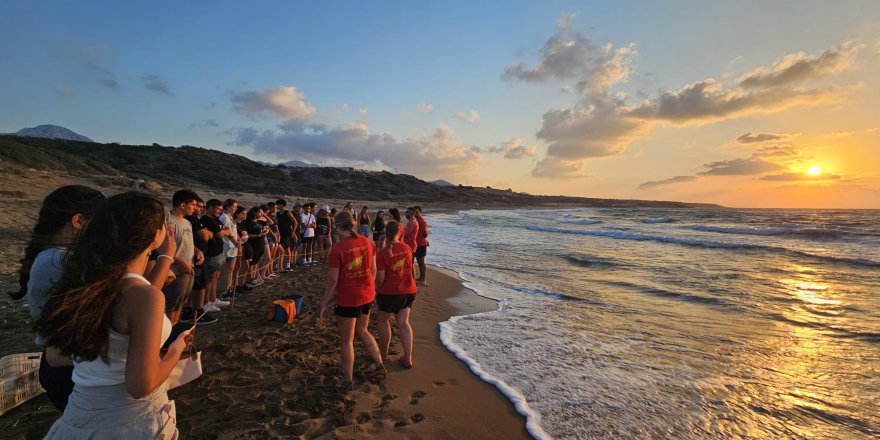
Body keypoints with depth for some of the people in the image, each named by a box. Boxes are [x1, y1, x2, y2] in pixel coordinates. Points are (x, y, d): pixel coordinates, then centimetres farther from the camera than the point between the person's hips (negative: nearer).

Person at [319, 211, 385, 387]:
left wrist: (324, 304, -3)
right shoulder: (367, 242, -3)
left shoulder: (338, 249, -20)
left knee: (346, 341, 13)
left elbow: (332, 280, -15)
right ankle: (380, 365, 30)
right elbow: (373, 270, 6)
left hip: (347, 299, -6)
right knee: (362, 332, 28)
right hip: (367, 295, 6)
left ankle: (348, 381, 27)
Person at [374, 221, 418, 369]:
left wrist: (377, 289, 4)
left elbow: (380, 278, -15)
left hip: (390, 292, -5)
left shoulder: (382, 253, -17)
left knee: (382, 320, 18)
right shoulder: (407, 249, -2)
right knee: (404, 323, 13)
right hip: (409, 290, 5)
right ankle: (408, 359, 13)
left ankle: (383, 353, 32)